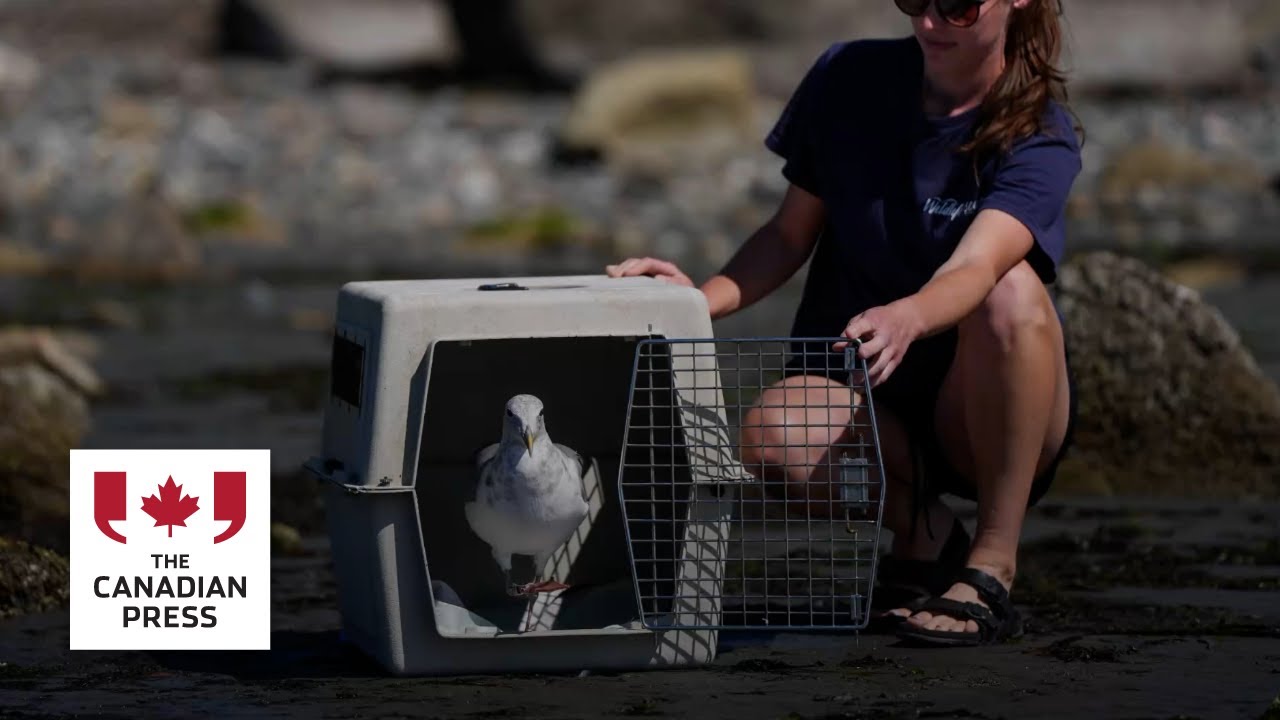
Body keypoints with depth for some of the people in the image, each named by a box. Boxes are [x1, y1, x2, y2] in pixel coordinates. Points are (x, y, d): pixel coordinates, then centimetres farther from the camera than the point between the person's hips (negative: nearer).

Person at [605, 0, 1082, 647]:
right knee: (773, 436, -34)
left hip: (985, 414, -2)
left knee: (1013, 289, -35)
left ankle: (992, 565, -21)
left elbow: (974, 267, -32)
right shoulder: (849, 78, -2)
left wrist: (906, 320, -54)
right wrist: (703, 300, -14)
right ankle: (922, 535, -1)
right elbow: (791, 234, 5)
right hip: (847, 382, 2)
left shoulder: (1040, 136, -14)